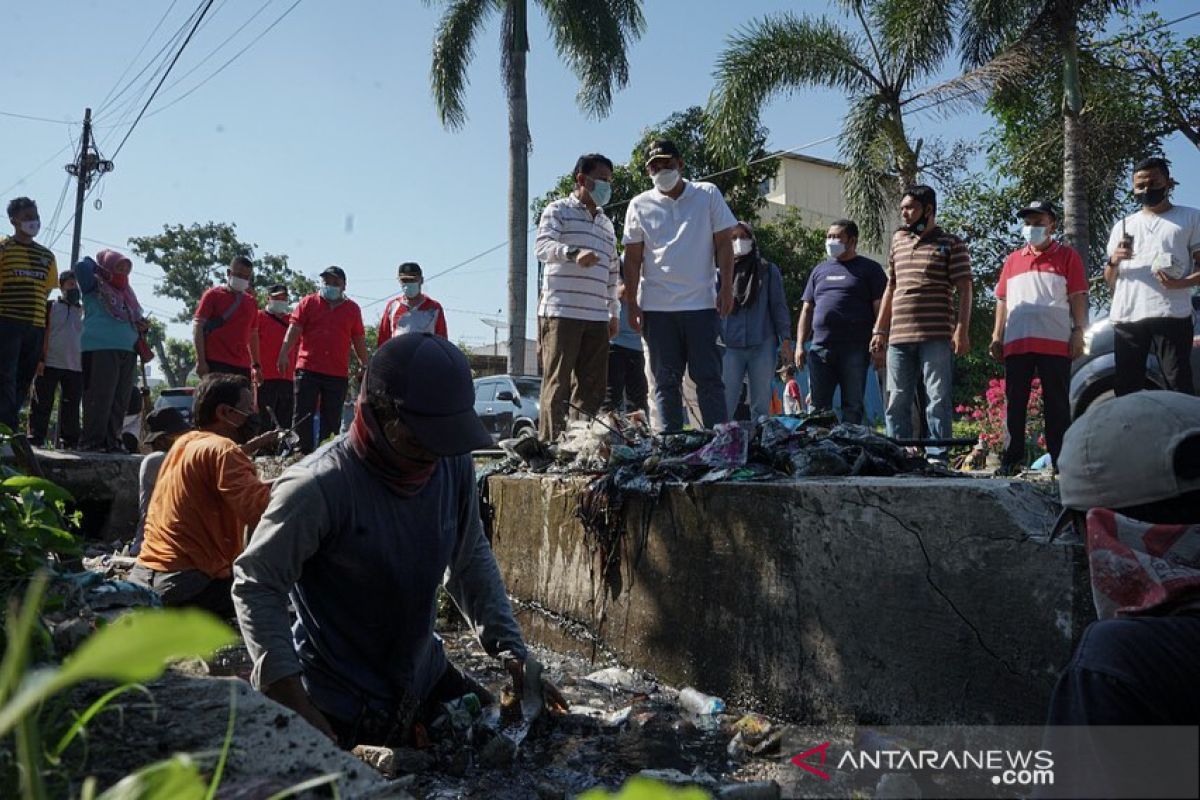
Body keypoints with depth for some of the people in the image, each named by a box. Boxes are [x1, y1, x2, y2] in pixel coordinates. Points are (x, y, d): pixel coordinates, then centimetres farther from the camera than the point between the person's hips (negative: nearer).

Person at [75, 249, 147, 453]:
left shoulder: (127, 294, 23)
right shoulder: (96, 287, 6)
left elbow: (136, 320, 29)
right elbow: (82, 267, -10)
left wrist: (143, 326, 6)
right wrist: (97, 265, 11)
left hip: (127, 351, 6)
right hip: (100, 349, -6)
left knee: (120, 400, 5)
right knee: (100, 398, -9)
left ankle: (112, 440, 9)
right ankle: (92, 441, -4)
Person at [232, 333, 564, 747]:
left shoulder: (454, 465, -10)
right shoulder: (318, 488, -27)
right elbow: (256, 585, -19)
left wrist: (511, 651, -2)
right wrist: (292, 702, -24)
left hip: (425, 680, 6)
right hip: (337, 706, -5)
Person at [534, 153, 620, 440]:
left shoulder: (607, 223, 25)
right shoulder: (559, 210, 5)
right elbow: (542, 247, -13)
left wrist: (614, 312, 23)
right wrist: (573, 252, -32)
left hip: (597, 317, 7)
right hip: (561, 312, -7)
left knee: (593, 387, 4)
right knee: (557, 384, -9)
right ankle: (551, 444, -8)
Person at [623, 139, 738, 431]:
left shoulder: (708, 194, 6)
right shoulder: (639, 205, 8)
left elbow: (723, 243, 5)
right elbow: (633, 258, 6)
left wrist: (726, 288, -5)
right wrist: (631, 304, 0)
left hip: (702, 303, -1)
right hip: (656, 307, 1)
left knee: (709, 377, 0)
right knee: (666, 382, 5)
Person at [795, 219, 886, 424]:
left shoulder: (869, 269, 7)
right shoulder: (819, 270, 20)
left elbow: (880, 308, 0)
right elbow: (807, 310, 19)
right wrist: (800, 344, 9)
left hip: (855, 348, -4)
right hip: (820, 349, 4)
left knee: (852, 406, 0)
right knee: (818, 406, 3)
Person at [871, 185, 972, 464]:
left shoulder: (951, 244, 3)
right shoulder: (898, 241, 18)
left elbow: (964, 290, -2)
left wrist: (962, 330, -13)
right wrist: (880, 330, 16)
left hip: (937, 336, -5)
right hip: (899, 336, 5)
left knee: (938, 398, -4)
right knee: (897, 401, 6)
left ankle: (937, 457, -1)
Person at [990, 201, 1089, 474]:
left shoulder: (1068, 256, 9)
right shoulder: (1012, 260, 19)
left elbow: (1078, 298, 4)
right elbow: (1002, 301, 18)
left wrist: (1078, 332, -6)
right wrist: (997, 337, 11)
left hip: (1055, 343, -3)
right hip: (1016, 343, 3)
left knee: (1057, 403, 1)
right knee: (1014, 403, 3)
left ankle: (1061, 461, 6)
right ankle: (1012, 459, 8)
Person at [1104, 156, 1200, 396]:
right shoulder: (1122, 226, 23)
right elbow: (1109, 281, 22)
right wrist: (1113, 261, 0)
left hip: (1171, 316, -3)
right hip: (1126, 318, 3)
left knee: (1180, 389, -9)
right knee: (1125, 390, -1)